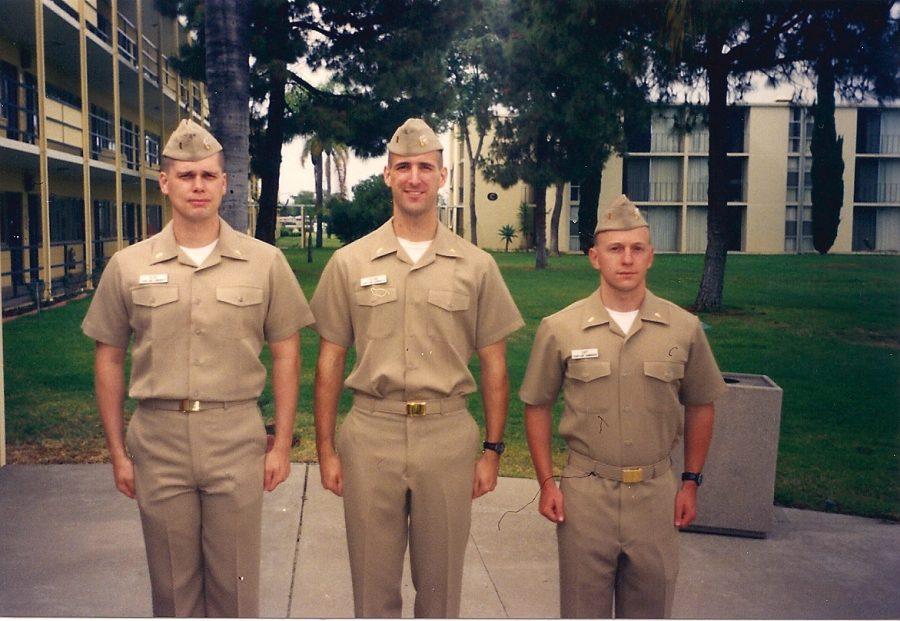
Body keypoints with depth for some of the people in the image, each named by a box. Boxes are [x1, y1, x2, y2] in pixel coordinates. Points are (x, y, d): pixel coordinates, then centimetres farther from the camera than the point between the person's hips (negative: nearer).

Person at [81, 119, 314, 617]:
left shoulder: (264, 262, -1)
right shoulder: (128, 266, 2)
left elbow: (285, 354, 3)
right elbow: (109, 360, 8)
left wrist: (282, 444, 0)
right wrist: (117, 452, 6)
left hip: (236, 440, -1)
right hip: (158, 440, 1)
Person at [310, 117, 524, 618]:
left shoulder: (477, 266, 3)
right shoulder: (349, 263, 4)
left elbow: (494, 366, 6)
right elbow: (330, 361, 6)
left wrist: (493, 450, 2)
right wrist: (326, 450, 3)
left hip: (448, 435, 0)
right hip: (371, 435, 0)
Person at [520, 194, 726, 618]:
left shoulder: (684, 328, -1)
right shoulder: (559, 329, -5)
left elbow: (699, 407, 10)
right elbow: (537, 406, 4)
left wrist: (690, 483, 8)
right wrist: (546, 483, 0)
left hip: (656, 492, 1)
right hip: (585, 492, -1)